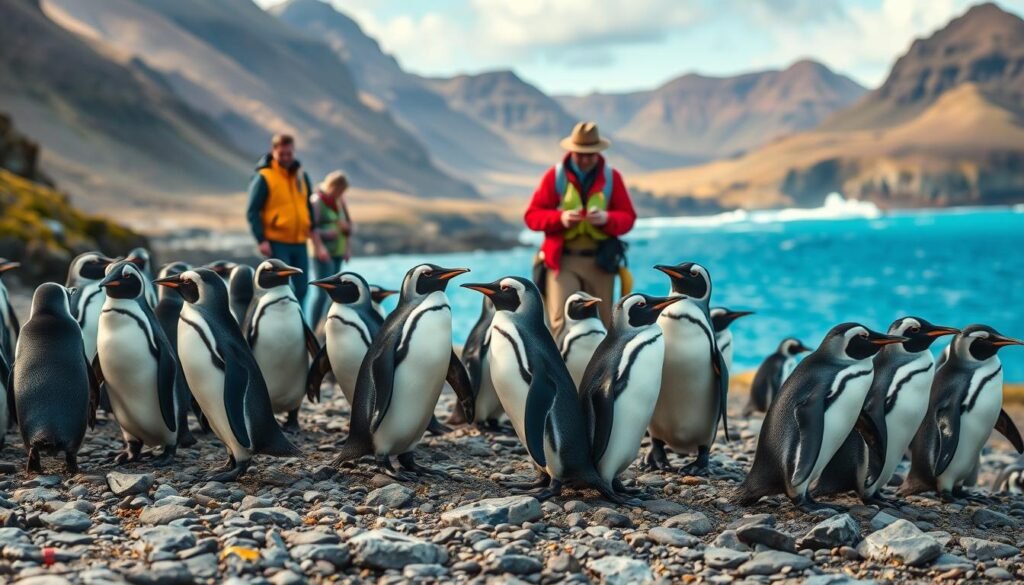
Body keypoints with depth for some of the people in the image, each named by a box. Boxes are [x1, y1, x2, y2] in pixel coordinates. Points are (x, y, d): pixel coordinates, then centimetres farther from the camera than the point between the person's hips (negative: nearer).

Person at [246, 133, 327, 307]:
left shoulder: (302, 176, 13)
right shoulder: (264, 178, -5)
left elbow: (309, 210, 20)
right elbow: (253, 212, -8)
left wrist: (317, 242, 16)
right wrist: (262, 240, -17)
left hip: (299, 243, 6)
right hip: (277, 243, -6)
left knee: (301, 287, 6)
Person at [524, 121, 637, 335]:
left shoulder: (612, 177, 9)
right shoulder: (555, 175, 5)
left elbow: (628, 217, 6)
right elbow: (531, 216, 3)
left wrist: (607, 219, -16)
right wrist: (560, 218, -16)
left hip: (600, 262, 2)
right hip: (562, 260, -2)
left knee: (602, 324, 5)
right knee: (561, 322, -14)